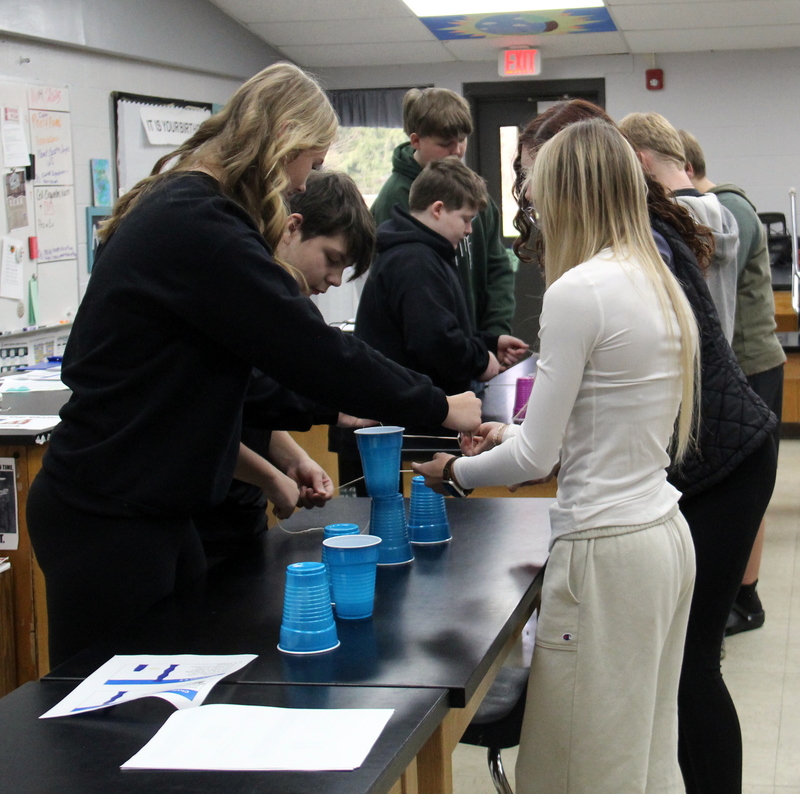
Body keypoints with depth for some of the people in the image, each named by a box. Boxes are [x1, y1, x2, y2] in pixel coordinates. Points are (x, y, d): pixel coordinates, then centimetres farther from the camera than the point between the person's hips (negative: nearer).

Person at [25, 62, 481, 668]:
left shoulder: (178, 213, 12)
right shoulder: (196, 226, -20)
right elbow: (313, 352, -20)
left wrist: (262, 471, 16)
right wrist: (440, 407, -8)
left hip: (148, 509, 10)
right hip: (105, 521, -10)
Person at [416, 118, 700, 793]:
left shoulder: (578, 290, -16)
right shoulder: (661, 286, 10)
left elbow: (535, 459, -13)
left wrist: (454, 471, 4)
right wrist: (520, 434, 21)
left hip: (607, 549, -9)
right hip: (667, 534, 9)